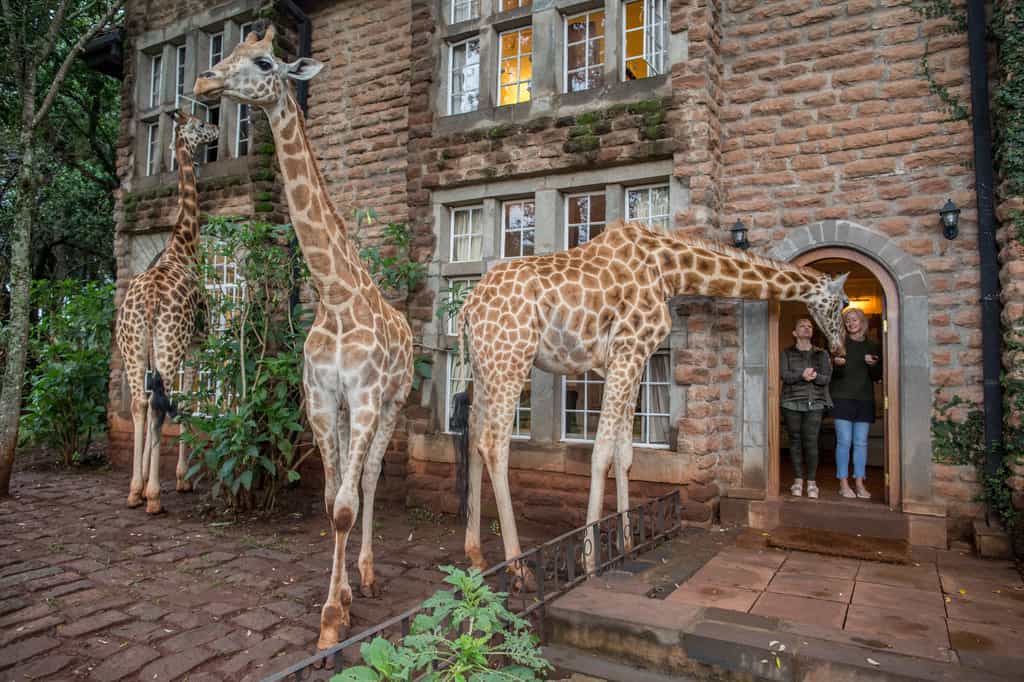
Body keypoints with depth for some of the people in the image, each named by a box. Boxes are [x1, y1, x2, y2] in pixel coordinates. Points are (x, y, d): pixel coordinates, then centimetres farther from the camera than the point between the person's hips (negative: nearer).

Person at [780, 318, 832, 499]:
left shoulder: (821, 354, 14)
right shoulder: (787, 354, 11)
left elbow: (826, 378, 2)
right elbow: (785, 375, -5)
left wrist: (815, 376, -19)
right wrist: (802, 376, -22)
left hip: (814, 403, 0)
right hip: (792, 402, 0)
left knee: (811, 441, -7)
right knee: (795, 440, 1)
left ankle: (812, 482, 0)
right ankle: (798, 480, 9)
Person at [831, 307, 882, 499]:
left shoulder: (873, 346, 11)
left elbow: (877, 377, 11)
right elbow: (832, 373, -3)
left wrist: (874, 365, -9)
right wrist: (837, 364, -25)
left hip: (864, 399, 3)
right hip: (843, 397, -3)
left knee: (861, 442, 4)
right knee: (844, 441, -4)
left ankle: (859, 483, 11)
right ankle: (843, 484, 2)